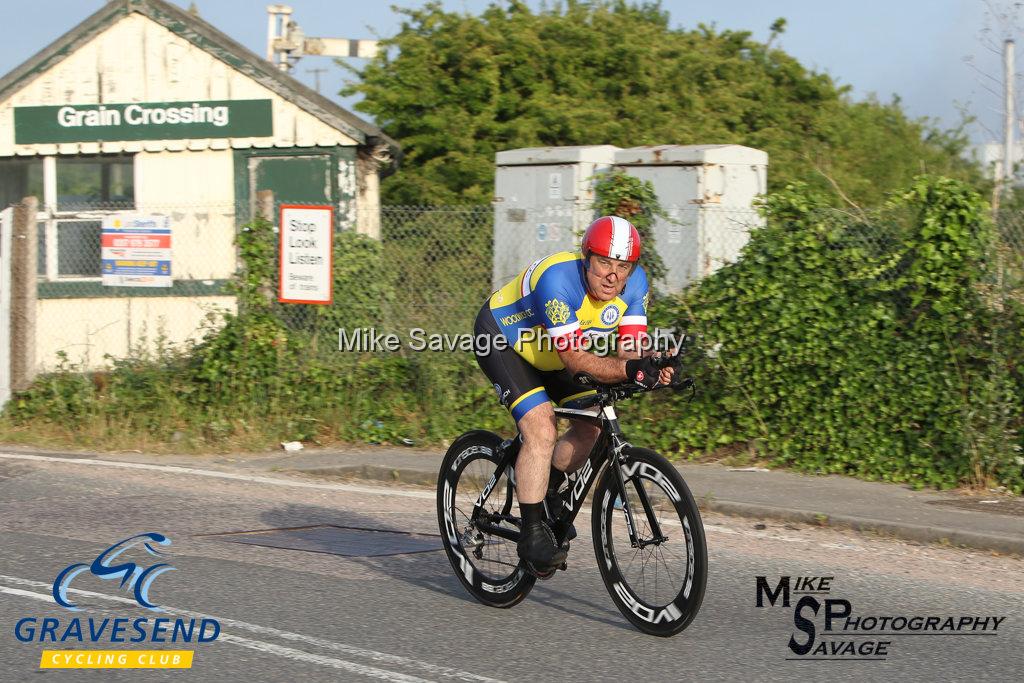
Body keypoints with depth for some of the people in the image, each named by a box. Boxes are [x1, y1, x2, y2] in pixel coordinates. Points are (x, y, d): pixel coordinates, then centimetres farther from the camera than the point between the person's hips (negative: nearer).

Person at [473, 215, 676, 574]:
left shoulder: (635, 283, -18)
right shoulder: (558, 279, -37)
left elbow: (631, 347, -21)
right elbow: (574, 358, -39)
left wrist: (650, 367, -43)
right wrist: (626, 370, -53)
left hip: (546, 348, 7)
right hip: (501, 338, -7)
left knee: (592, 425, -1)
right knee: (542, 429, -22)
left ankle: (547, 495, 21)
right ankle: (532, 533, -14)